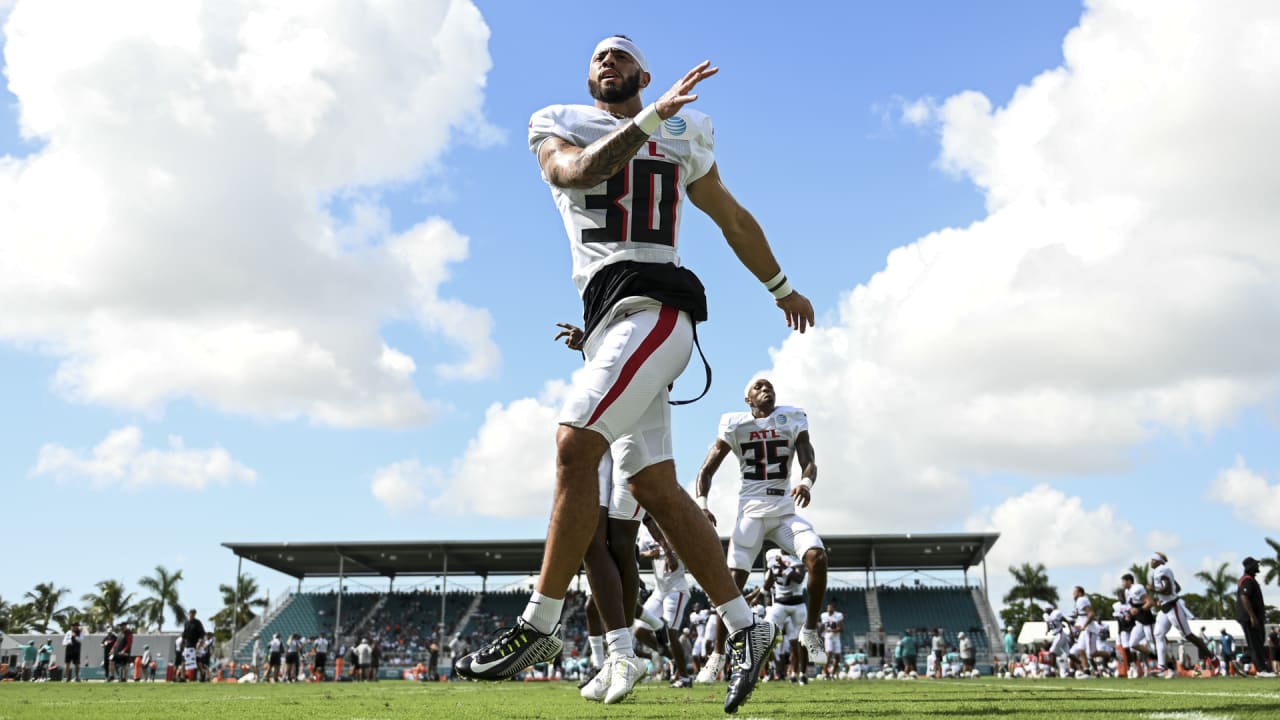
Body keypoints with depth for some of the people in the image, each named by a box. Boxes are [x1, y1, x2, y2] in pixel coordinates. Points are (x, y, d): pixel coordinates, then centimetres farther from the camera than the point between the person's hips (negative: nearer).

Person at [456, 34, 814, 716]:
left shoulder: (681, 136, 14)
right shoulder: (559, 127, 14)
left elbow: (733, 218, 26)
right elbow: (578, 170, -11)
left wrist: (782, 288, 36)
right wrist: (652, 118, -21)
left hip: (654, 307, -4)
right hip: (607, 317, 4)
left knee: (575, 444, -19)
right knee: (654, 485, 1)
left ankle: (539, 625, -10)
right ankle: (744, 626, 10)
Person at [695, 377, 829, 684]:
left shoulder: (793, 420, 4)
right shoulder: (735, 425, 0)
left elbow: (810, 462, -4)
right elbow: (707, 470, 2)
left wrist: (805, 483, -28)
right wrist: (701, 505, -15)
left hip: (785, 511, 1)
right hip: (751, 512, -1)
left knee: (817, 557, -22)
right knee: (733, 581, -8)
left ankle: (810, 631, -3)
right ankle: (717, 654, 5)